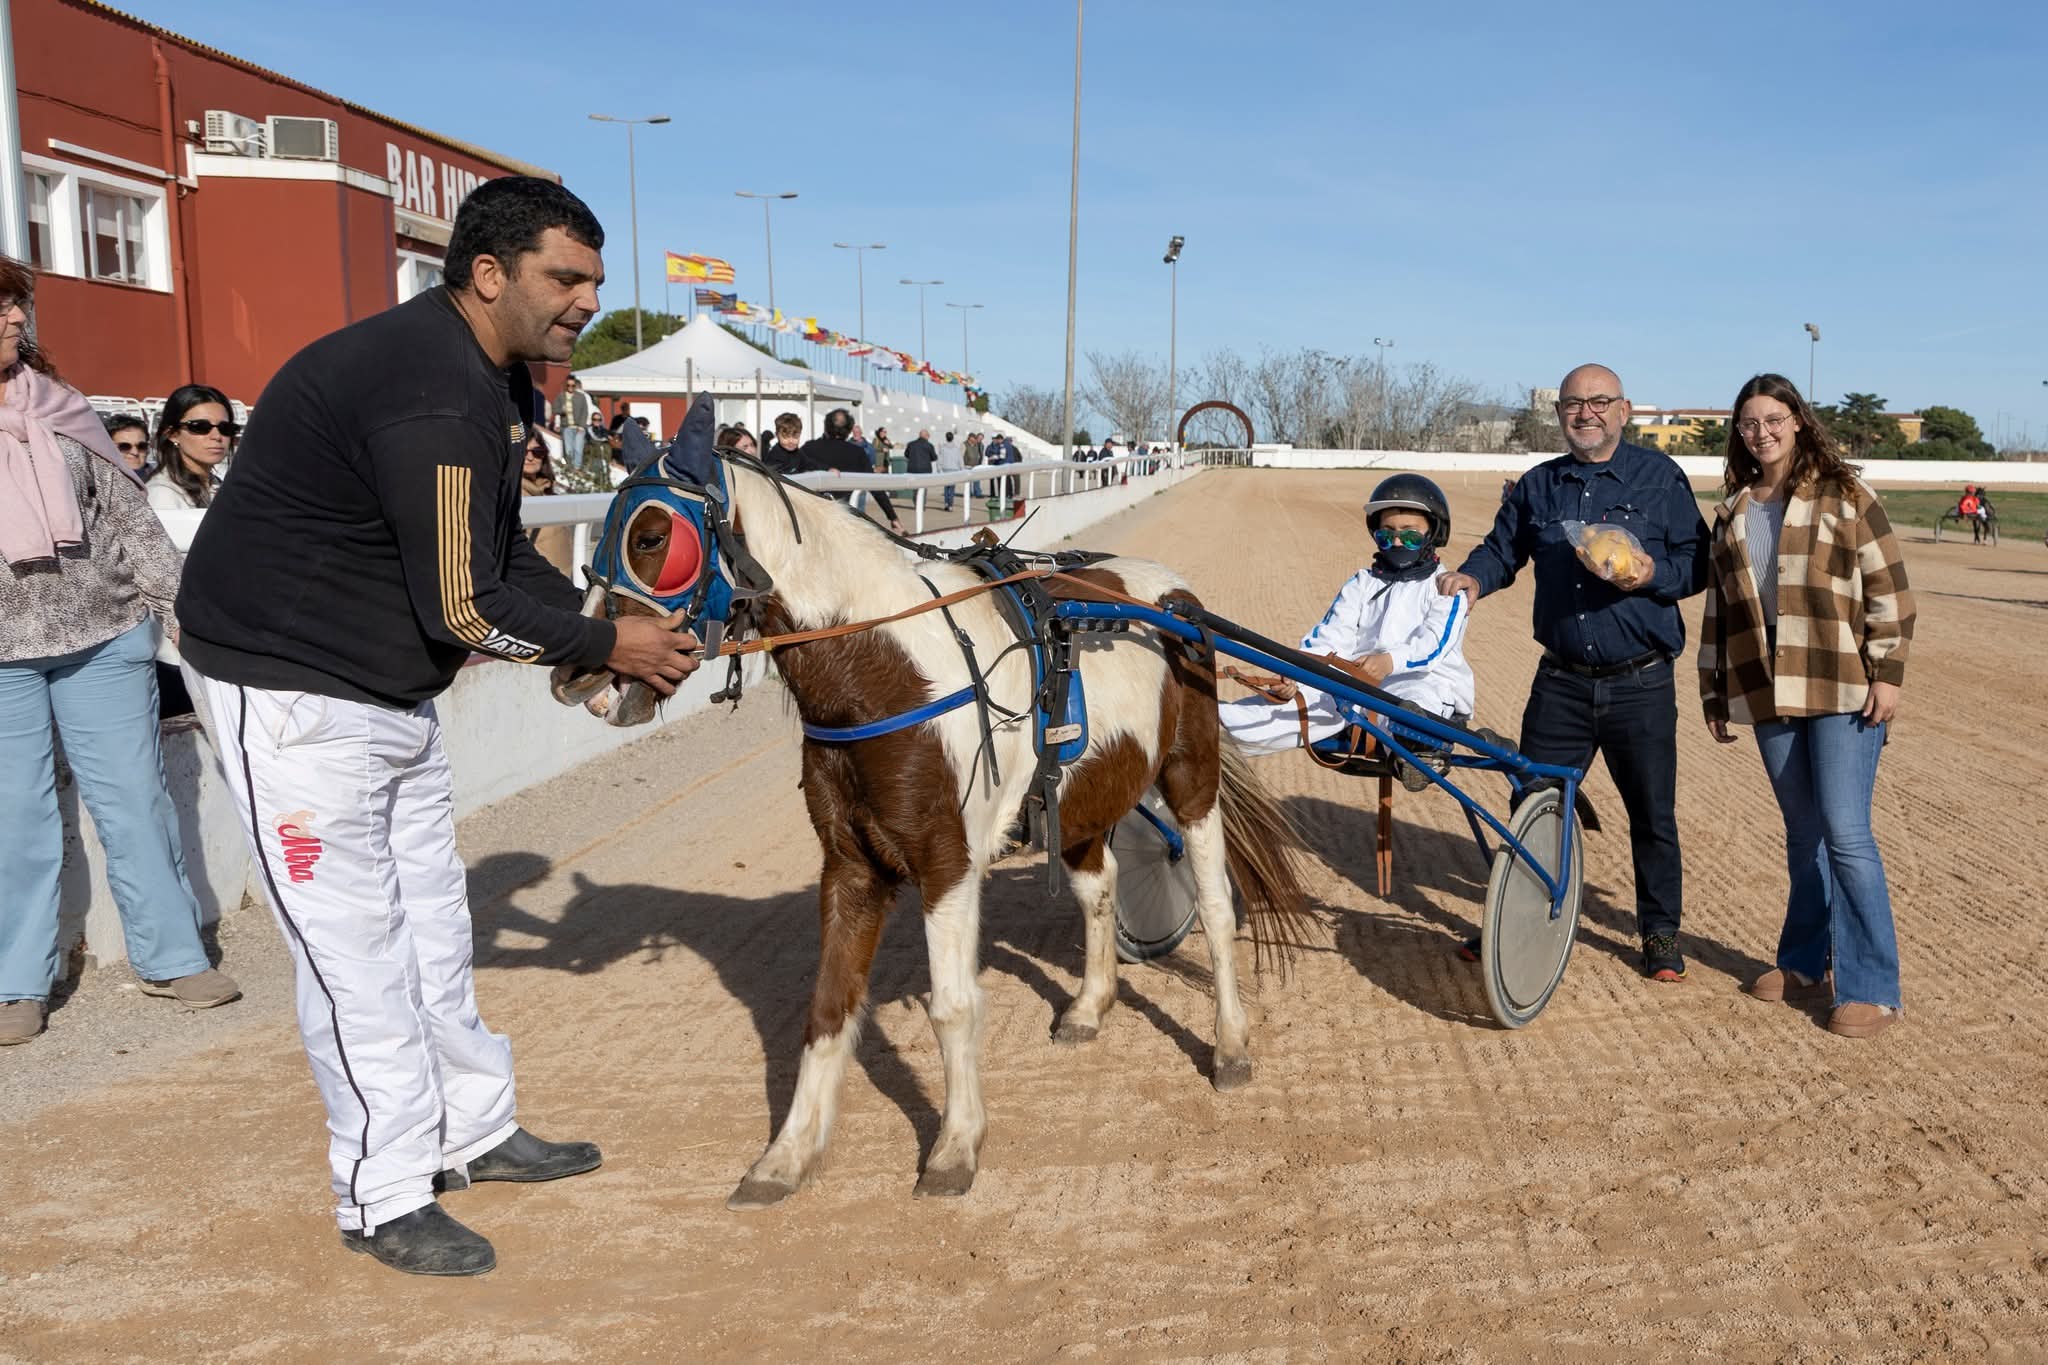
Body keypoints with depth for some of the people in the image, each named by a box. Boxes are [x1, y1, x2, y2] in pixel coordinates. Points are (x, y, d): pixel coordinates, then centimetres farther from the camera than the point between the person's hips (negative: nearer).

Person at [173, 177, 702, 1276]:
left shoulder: (492, 376, 6)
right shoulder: (429, 393, -27)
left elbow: (504, 555, 11)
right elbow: (464, 608, -27)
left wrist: (602, 623, -2)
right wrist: (606, 647, -16)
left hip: (394, 693, 10)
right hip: (292, 692, -10)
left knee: (432, 926, 17)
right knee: (355, 945, -2)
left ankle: (474, 1132, 31)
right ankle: (384, 1200, 12)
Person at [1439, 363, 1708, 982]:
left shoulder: (1661, 477, 1)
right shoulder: (1537, 485, 10)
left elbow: (1697, 560, 1)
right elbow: (1501, 549, 15)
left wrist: (1653, 574, -19)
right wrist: (1471, 577, -6)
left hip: (1640, 685, -2)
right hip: (1560, 682, 3)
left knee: (1652, 814, 7)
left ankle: (1661, 932, 24)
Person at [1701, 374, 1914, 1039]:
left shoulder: (1844, 497, -1)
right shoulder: (1732, 513, 13)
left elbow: (1890, 589, -4)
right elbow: (1718, 609, 16)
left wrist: (1888, 672, -10)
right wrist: (1714, 694, 15)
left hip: (1842, 692, -5)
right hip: (1769, 696, 5)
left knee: (1845, 834, -8)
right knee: (1803, 833, 13)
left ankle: (1871, 987, 1)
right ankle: (1806, 964, 24)